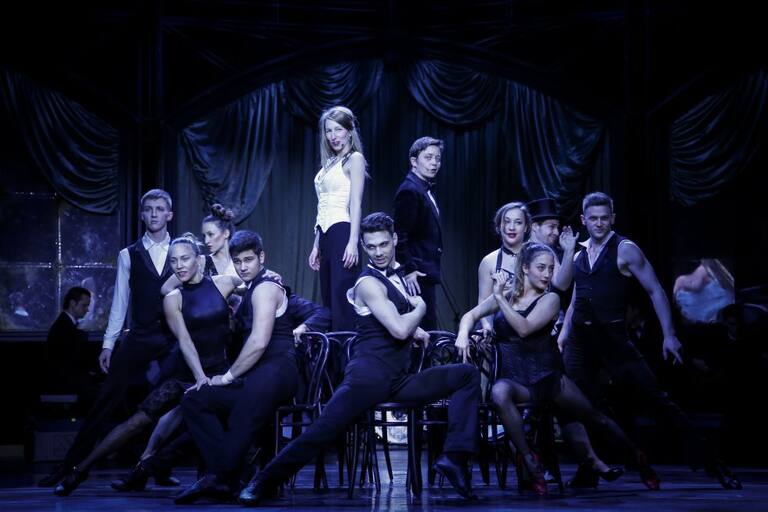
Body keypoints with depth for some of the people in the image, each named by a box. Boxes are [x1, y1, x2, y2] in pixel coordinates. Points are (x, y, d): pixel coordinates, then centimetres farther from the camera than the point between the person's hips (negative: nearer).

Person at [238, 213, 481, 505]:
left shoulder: (395, 276, 18)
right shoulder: (369, 284, -7)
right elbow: (399, 330, -19)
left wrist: (413, 328, 16)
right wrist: (420, 307, 0)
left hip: (397, 380, 7)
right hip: (370, 375, -7)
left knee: (467, 375, -1)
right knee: (322, 431, -18)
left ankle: (455, 458, -13)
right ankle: (263, 483, -6)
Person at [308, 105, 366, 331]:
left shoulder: (354, 159, -3)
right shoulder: (329, 163, 19)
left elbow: (356, 203, -12)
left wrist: (353, 242, -20)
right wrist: (316, 245, 17)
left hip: (342, 233, -8)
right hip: (325, 235, 8)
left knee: (342, 300, -12)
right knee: (328, 301, 7)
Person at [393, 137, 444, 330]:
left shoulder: (426, 189, 18)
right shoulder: (409, 190, -12)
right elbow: (400, 235, -18)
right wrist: (408, 270, -21)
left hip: (426, 271, 10)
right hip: (417, 274, -10)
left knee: (427, 327, 8)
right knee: (426, 327, -12)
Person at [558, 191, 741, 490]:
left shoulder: (625, 250, -3)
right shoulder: (579, 255, 13)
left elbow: (655, 291, -6)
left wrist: (669, 335, -13)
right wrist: (564, 332, 13)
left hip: (613, 338, -5)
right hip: (580, 340, 5)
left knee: (656, 398, -8)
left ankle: (710, 464, -5)